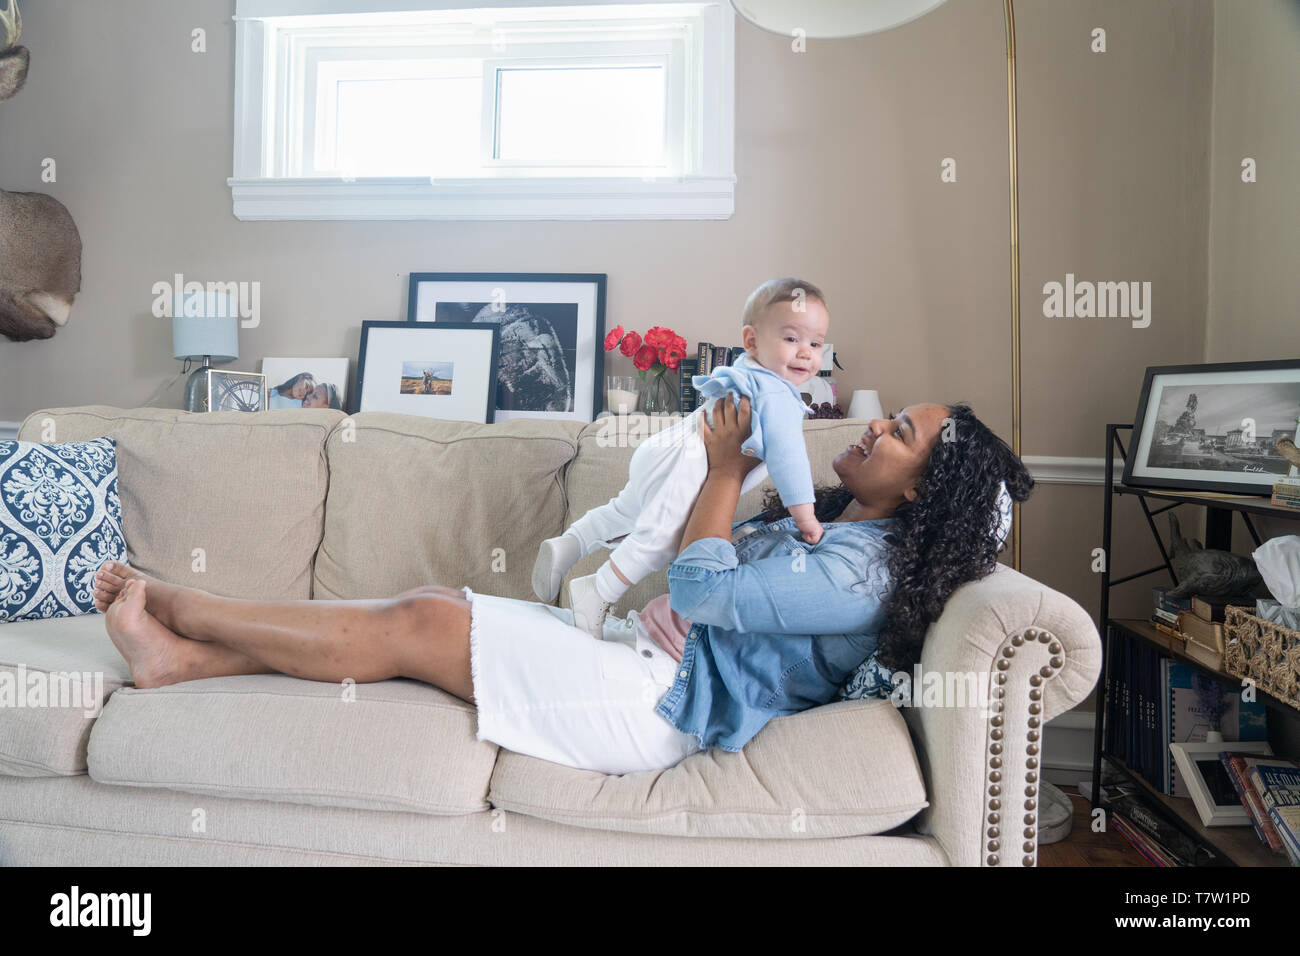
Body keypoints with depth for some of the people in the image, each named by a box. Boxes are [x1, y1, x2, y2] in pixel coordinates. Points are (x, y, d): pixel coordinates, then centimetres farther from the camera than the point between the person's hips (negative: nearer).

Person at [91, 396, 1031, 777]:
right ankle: (186, 653, 8)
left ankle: (169, 604, 6)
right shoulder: (839, 521, 14)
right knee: (430, 601, 0)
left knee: (414, 625, -11)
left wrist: (727, 468, -8)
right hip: (640, 644, 9)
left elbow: (697, 588, -18)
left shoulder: (857, 574, -16)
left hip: (652, 701, -9)